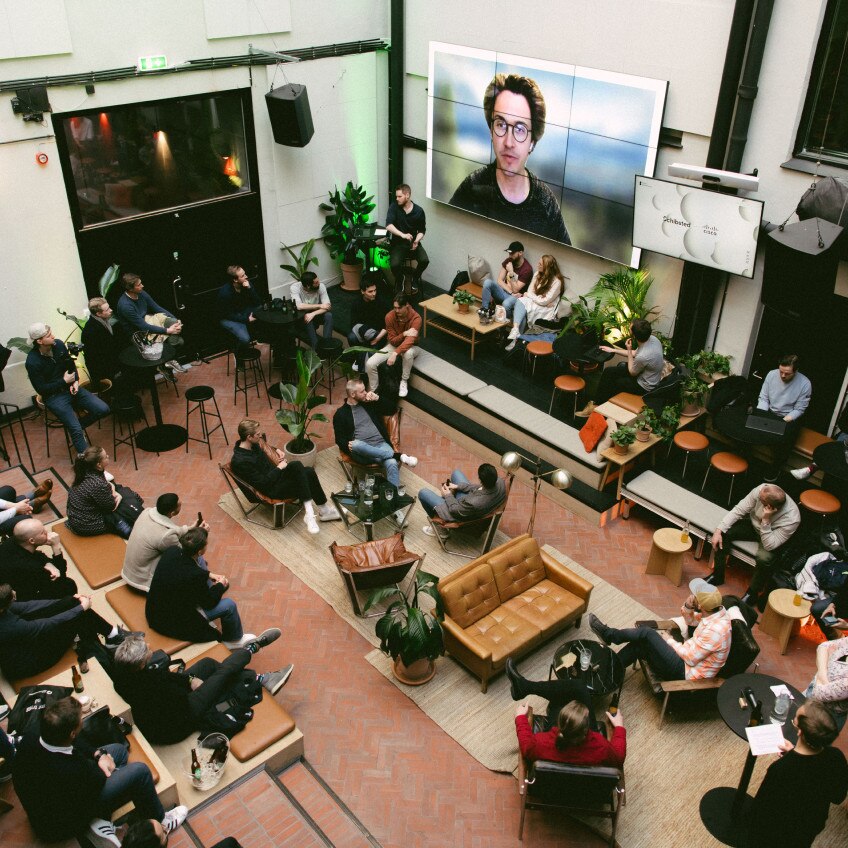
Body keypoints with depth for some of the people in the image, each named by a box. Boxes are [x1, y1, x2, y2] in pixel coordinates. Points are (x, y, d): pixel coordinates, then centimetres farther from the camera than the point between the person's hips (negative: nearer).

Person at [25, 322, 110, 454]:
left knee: (103, 410, -9)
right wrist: (64, 381, -13)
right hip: (53, 396, -6)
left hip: (70, 388, 6)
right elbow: (41, 389, -13)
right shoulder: (32, 362, -19)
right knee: (76, 430, -21)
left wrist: (75, 381, -4)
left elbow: (71, 365, 13)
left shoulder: (58, 344, -3)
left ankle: (77, 427, 14)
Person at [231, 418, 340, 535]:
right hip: (272, 489, -9)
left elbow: (265, 446, 28)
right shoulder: (240, 462, -24)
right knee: (296, 465, -28)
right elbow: (263, 484, -22)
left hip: (275, 474, 9)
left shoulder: (252, 444, 1)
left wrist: (277, 450, 10)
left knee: (309, 472, -14)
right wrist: (279, 468, -14)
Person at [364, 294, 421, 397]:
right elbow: (392, 341, -13)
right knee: (369, 364, -20)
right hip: (394, 345, 3)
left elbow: (410, 340, -37)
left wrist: (395, 353, -51)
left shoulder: (416, 318, -26)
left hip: (410, 346, -2)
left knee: (408, 353, -42)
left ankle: (404, 381, -16)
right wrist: (404, 334, -33)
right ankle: (373, 391, 0)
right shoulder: (389, 317, -17)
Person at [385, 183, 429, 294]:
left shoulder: (419, 211, -3)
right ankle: (399, 281, 8)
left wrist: (416, 240, -17)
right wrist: (402, 235, -34)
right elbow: (389, 225, -19)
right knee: (395, 264, -28)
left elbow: (422, 230, 5)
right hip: (398, 243, -1)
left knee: (425, 260, -25)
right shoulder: (394, 207, -7)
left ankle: (414, 279, 7)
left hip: (413, 243, 1)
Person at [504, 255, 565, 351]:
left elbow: (544, 301, -18)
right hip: (533, 302, 6)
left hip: (545, 310, -6)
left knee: (523, 308, -30)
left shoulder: (556, 281, -16)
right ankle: (515, 330, -40)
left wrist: (528, 295, -7)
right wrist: (535, 297, -14)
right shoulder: (538, 274, 4)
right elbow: (530, 291, 6)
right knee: (520, 301, -26)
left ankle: (517, 338, -29)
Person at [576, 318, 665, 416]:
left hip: (644, 387, -8)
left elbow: (632, 372, -15)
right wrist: (613, 350, 11)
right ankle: (598, 401, 21)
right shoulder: (652, 338, -12)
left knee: (608, 382, 7)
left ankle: (595, 406, 29)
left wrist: (628, 349, -15)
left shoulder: (643, 356, -37)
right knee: (608, 371, 10)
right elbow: (635, 353, 8)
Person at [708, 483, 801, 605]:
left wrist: (765, 521, -45)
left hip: (771, 537, -4)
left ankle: (752, 593, -6)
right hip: (753, 524, 4)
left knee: (764, 558, -34)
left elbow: (769, 546, -33)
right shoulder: (761, 490, -31)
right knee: (723, 533, -16)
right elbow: (738, 510, -19)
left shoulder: (792, 519, -38)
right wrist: (718, 530, -25)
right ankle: (717, 576, 5)